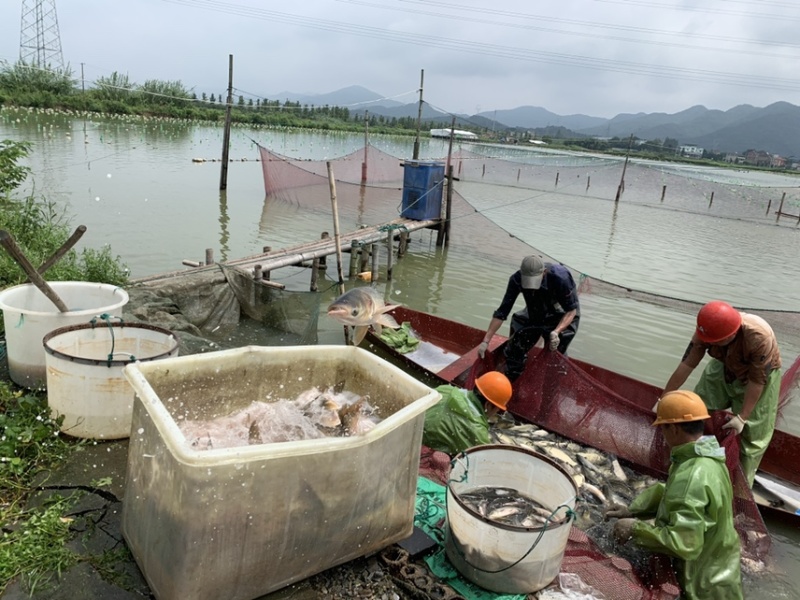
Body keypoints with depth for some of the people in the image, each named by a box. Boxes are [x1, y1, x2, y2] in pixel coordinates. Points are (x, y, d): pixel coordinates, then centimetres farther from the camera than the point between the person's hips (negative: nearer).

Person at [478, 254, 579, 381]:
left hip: (563, 316, -3)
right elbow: (502, 312, -21)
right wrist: (485, 341, -22)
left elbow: (571, 310, -25)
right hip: (535, 314, 4)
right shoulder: (517, 279, -28)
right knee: (515, 349, 1)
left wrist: (556, 332, -43)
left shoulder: (560, 278, -38)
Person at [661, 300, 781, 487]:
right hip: (725, 368, 4)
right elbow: (687, 363, -22)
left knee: (752, 433, 1)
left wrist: (742, 417, -26)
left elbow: (757, 381, -31)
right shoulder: (710, 330, -29)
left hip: (760, 374, -4)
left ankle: (742, 484, 18)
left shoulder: (760, 338, -42)